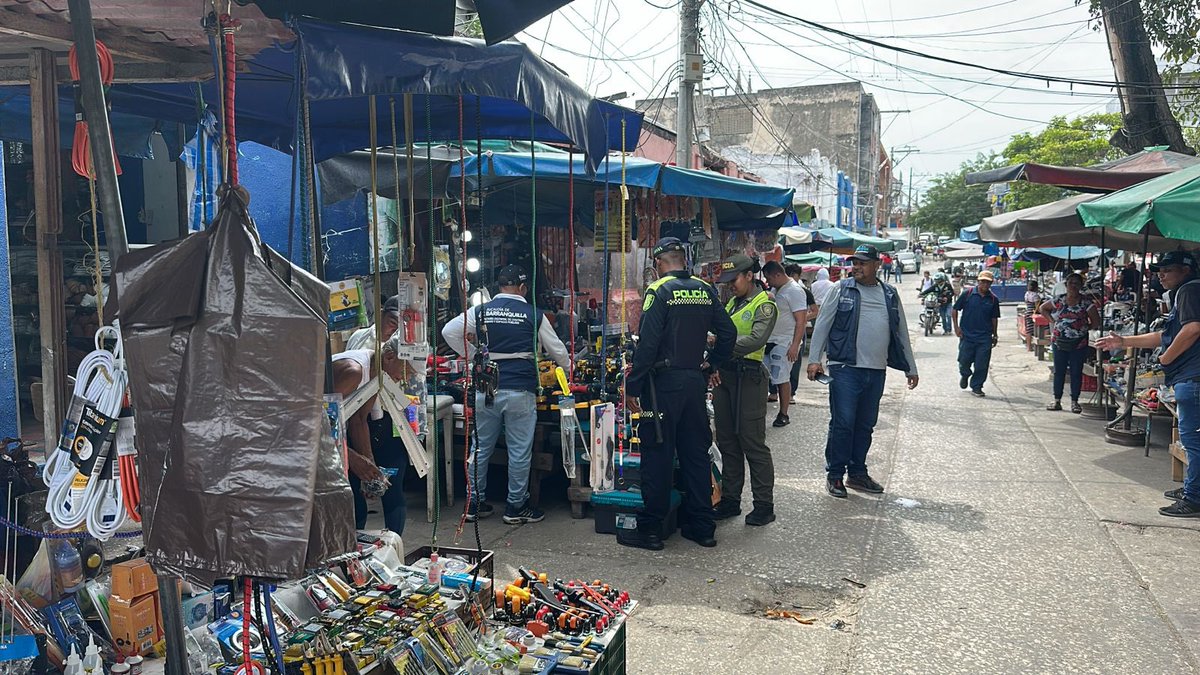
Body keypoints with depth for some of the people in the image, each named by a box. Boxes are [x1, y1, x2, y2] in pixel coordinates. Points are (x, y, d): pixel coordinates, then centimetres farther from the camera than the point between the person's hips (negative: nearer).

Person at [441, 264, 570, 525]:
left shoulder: (480, 312, 4)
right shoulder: (534, 315, 1)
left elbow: (449, 331, 3)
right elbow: (557, 350, 10)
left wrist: (472, 355, 12)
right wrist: (568, 366, 31)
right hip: (520, 391, -3)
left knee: (480, 448, 13)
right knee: (520, 451, 7)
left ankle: (474, 503, 21)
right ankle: (516, 507, 15)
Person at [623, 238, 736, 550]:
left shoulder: (659, 291, -11)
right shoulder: (705, 290, 7)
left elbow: (647, 343, -16)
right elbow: (728, 332, 8)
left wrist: (633, 387, -13)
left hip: (664, 382, -6)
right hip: (696, 382, 6)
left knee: (657, 456, 1)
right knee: (696, 453, 13)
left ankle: (650, 530, 8)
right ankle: (702, 527, 20)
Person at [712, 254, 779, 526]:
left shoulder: (764, 305, -7)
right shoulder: (731, 303, 18)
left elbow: (756, 339, -22)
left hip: (748, 378, -8)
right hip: (724, 375, 8)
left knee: (753, 443, -3)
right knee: (727, 442, 12)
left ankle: (764, 505, 7)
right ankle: (730, 500, 22)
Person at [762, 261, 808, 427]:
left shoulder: (795, 290, -12)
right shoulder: (776, 290, 15)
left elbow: (801, 321, -17)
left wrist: (795, 345, -24)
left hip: (784, 344, -8)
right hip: (770, 341, 9)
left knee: (782, 379, -3)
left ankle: (783, 414, 6)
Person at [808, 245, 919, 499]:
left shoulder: (890, 294, 13)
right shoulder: (841, 289, 0)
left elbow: (901, 333, 19)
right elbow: (822, 324, -2)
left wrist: (910, 368, 18)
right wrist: (814, 359, -10)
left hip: (876, 372, 5)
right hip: (845, 369, -4)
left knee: (865, 425, 12)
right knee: (843, 423, -5)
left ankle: (857, 473, 23)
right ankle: (834, 475, 7)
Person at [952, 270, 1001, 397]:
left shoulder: (993, 299, 5)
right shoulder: (967, 294, -3)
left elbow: (994, 318, 14)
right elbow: (955, 310, 3)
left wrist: (995, 335, 15)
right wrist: (956, 327, -3)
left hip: (985, 338, 2)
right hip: (967, 335, -1)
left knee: (982, 365, -1)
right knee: (964, 361, 4)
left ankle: (976, 387, 13)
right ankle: (965, 375, 37)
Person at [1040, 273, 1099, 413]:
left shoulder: (1086, 303, -5)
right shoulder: (1059, 301, 3)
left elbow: (1096, 322, -3)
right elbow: (1042, 308, 16)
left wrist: (1084, 328, -3)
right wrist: (1052, 320, 6)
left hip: (1078, 344, -2)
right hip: (1059, 342, 2)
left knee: (1076, 373, 4)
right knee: (1058, 371, 7)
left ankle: (1074, 401, 13)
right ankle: (1057, 400, 15)